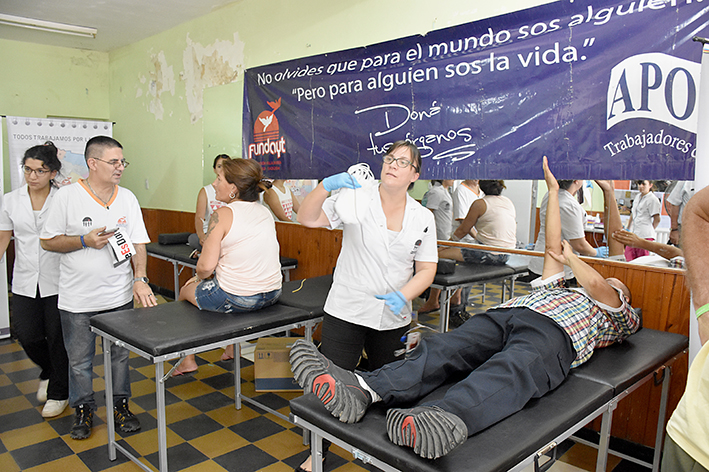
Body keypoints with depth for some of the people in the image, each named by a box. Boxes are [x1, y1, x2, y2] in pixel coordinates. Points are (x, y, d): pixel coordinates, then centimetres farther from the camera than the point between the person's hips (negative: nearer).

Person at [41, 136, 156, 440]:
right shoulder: (67, 197, -8)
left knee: (120, 355, 14)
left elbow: (138, 244, 1)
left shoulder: (128, 198, 1)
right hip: (78, 299, -2)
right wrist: (85, 241, -19)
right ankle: (83, 409, 32)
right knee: (80, 360, 12)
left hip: (120, 295, 3)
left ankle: (120, 405, 32)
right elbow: (48, 241, -3)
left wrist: (140, 279, -12)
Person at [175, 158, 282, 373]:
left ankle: (188, 360, 35)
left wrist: (200, 277, 5)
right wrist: (204, 276, 18)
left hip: (235, 299, -7)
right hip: (272, 295, 7)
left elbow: (206, 266, -19)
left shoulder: (223, 215, -16)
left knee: (186, 291, 23)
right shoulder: (264, 212, 6)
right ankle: (232, 348, 42)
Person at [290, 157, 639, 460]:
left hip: (554, 331, -4)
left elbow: (597, 285, 11)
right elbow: (553, 247, 36)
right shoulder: (558, 287, 43)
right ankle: (364, 389, -50)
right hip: (505, 312, 5)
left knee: (513, 369, -39)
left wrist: (571, 258, 31)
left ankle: (448, 419, -69)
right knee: (443, 349, -26)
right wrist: (553, 191, 36)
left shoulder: (621, 318, 30)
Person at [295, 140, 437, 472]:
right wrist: (325, 186, -29)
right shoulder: (356, 199, -5)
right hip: (346, 311, -2)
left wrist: (403, 296, -15)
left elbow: (426, 270, 3)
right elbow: (308, 219, -12)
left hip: (393, 319, 3)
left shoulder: (423, 218, 2)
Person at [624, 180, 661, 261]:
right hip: (633, 235, 8)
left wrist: (649, 231, 1)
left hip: (645, 236, -8)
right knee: (628, 259, 5)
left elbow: (657, 219, -8)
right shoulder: (638, 197, 18)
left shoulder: (653, 199, -6)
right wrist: (628, 229, 23)